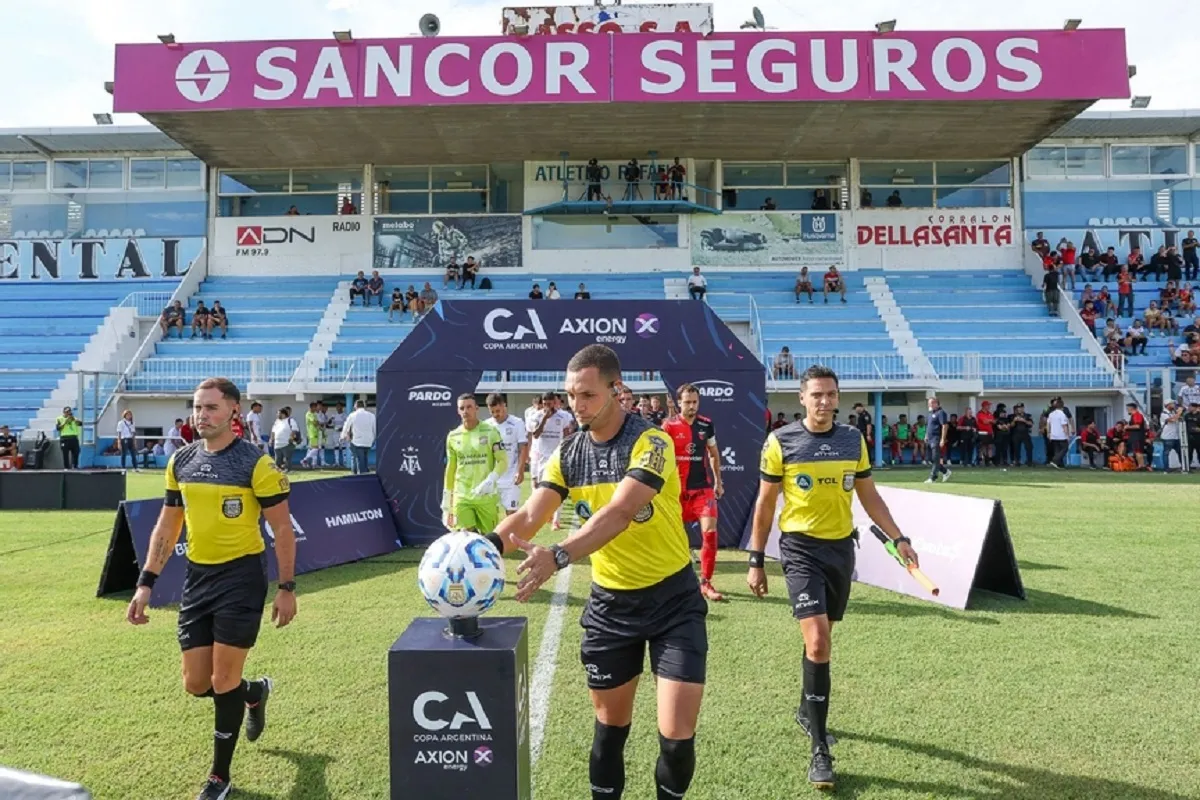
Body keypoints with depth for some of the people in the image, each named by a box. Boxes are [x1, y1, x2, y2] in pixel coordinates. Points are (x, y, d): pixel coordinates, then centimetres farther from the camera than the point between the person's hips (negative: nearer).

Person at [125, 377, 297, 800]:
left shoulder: (256, 463, -13)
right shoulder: (180, 461, 4)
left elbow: (282, 529, -10)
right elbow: (166, 527, 12)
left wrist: (287, 587, -11)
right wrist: (146, 582, 7)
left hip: (241, 579, -6)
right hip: (197, 578, 6)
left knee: (223, 681, -1)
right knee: (196, 683, 10)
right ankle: (255, 692, 43)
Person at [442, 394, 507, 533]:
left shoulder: (490, 432, -2)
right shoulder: (453, 436, 7)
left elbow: (503, 461, -5)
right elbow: (451, 469, 14)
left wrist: (490, 480, -22)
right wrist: (446, 499, 14)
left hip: (486, 496, -2)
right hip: (461, 497, 2)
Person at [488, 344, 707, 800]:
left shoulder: (651, 442, -19)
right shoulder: (567, 455, -2)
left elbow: (618, 513, -33)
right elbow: (529, 516, -13)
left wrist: (558, 556, -46)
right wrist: (488, 544, -34)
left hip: (672, 599, -4)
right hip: (610, 601, 4)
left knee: (676, 734, -3)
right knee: (610, 724, 14)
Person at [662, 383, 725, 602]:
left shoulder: (707, 425, 2)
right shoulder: (668, 426, -8)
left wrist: (718, 482, 17)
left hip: (703, 487, 2)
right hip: (677, 489, -2)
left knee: (710, 531, -12)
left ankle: (705, 583, -2)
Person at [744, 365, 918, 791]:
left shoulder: (853, 440, 4)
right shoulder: (780, 442, -8)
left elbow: (869, 495, 13)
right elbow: (765, 503, -2)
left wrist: (898, 537, 4)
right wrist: (756, 559, -2)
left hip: (841, 548, 4)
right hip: (801, 548, -4)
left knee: (821, 637, 17)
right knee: (817, 640, -15)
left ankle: (808, 711, 41)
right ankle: (820, 749, -4)